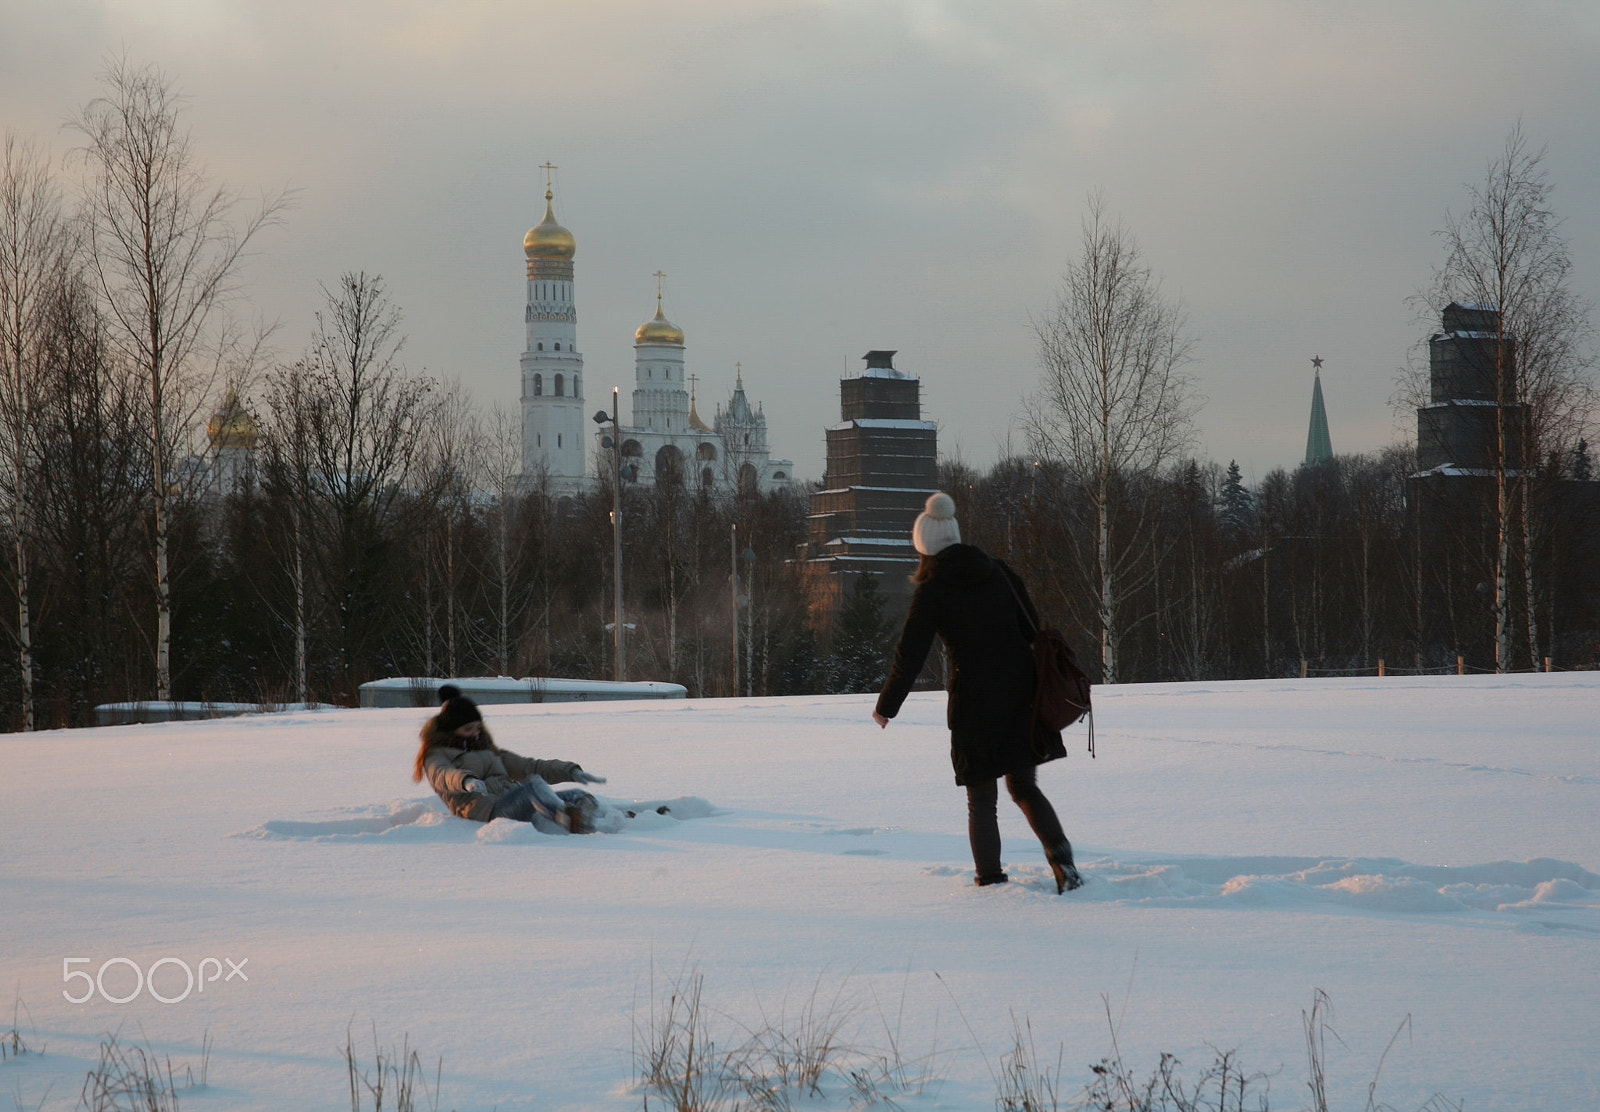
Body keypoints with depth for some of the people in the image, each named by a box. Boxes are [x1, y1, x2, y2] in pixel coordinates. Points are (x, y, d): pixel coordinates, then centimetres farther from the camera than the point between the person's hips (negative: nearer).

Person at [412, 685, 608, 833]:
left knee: (579, 796, -16)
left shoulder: (488, 751, 35)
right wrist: (466, 781, -35)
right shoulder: (437, 755, 14)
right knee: (534, 784, -35)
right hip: (487, 810, -7)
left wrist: (571, 771, 14)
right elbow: (441, 775, -11)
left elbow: (528, 766, 30)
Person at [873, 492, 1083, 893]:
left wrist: (886, 707, 7)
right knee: (1024, 787, 15)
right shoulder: (998, 571, 5)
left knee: (981, 799, 11)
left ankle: (992, 880, 10)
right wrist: (1044, 688, 19)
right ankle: (1059, 853, -7)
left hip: (974, 701, -4)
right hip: (1022, 694, 4)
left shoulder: (932, 591, -7)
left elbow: (909, 657, -6)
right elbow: (1033, 629, 8)